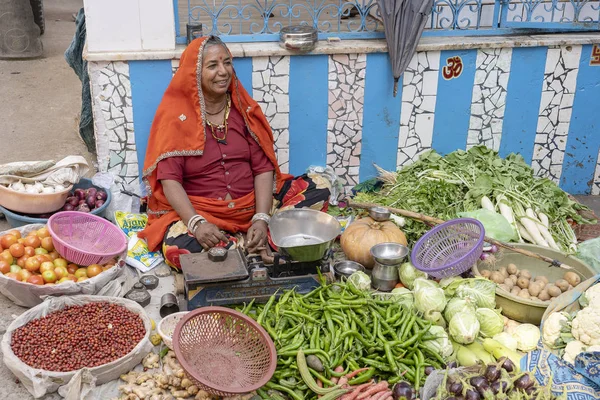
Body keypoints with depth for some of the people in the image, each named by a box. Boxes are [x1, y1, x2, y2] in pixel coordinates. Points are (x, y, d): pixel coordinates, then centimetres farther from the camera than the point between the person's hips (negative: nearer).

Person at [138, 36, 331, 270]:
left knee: (318, 188, -12)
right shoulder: (176, 116, -5)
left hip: (252, 204, 4)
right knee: (178, 247, -36)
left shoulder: (244, 110, 5)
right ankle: (257, 246, -17)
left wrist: (261, 219, -17)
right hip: (199, 211, -3)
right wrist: (196, 223, -29)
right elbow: (169, 180, -13)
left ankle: (254, 242, -21)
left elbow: (263, 167, -2)